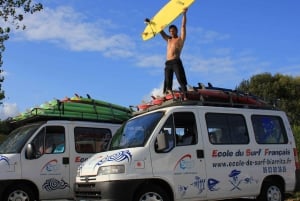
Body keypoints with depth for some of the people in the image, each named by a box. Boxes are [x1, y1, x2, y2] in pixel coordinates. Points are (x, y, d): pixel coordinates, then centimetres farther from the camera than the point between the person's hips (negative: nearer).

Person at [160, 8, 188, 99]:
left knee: (181, 80, -15)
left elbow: (183, 26, 3)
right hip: (168, 63, 6)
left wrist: (184, 14, -2)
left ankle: (185, 97, -23)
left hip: (176, 62, -6)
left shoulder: (181, 38, 11)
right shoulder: (168, 39, 26)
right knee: (167, 83, 0)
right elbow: (161, 31, 34)